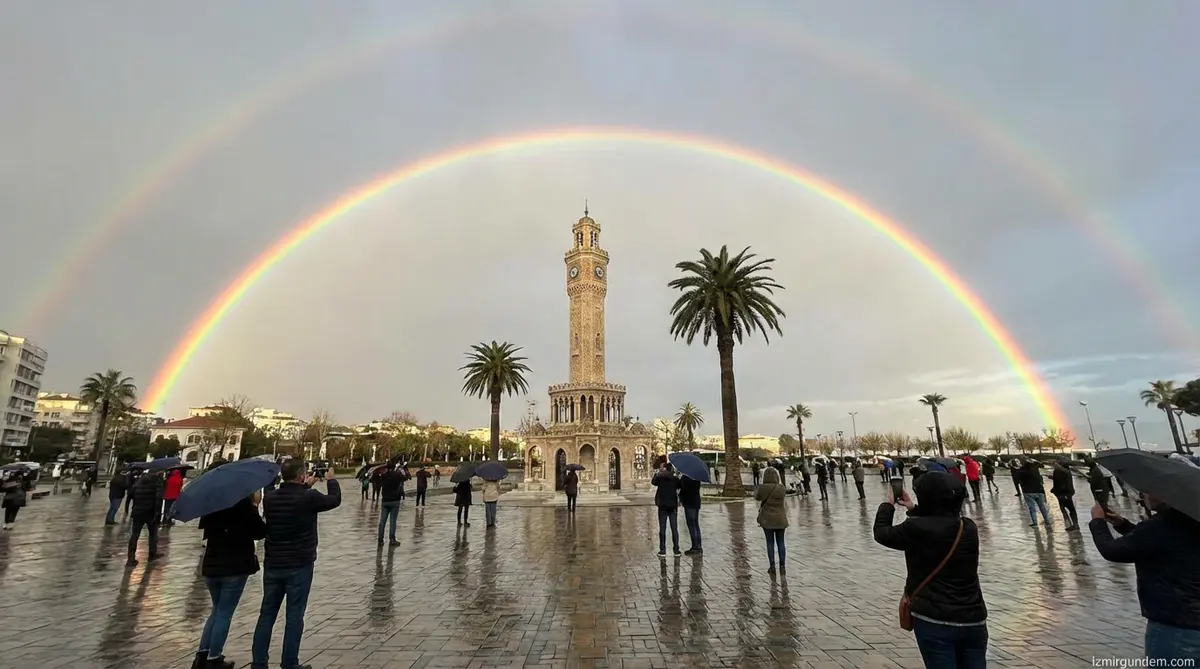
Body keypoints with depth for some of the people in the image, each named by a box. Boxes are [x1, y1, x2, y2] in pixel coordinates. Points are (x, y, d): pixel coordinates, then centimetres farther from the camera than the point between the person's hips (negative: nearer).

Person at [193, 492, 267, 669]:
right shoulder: (243, 500, -19)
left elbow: (205, 525, 18)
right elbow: (259, 532, -12)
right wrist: (255, 505, -8)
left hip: (211, 564, 6)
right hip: (235, 566, -6)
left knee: (217, 610, 22)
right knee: (224, 613, 7)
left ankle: (202, 655, 21)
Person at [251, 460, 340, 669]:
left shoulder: (269, 498, -3)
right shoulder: (309, 497, -17)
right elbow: (335, 500, 1)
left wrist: (305, 486, 27)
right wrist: (332, 480, 18)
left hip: (273, 565, 5)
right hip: (299, 566, -5)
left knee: (267, 614, 16)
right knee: (294, 616, 5)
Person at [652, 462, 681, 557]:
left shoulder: (660, 478, -5)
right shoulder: (675, 479, -3)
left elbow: (653, 482, 11)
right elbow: (679, 487, 10)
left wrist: (657, 472, 18)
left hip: (663, 506, -1)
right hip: (673, 506, 1)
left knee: (662, 529, 3)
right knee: (674, 529, 7)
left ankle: (662, 550, 2)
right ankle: (676, 550, 8)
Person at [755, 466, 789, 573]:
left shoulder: (762, 488, -15)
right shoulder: (781, 488, -9)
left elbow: (756, 496, 4)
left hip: (767, 519, -2)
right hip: (780, 519, 2)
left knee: (770, 543, 8)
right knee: (781, 542, 12)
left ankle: (772, 566, 9)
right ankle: (782, 566, 15)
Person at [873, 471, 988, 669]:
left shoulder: (916, 529, -17)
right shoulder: (969, 527, 0)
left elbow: (881, 533, 0)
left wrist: (888, 504, 15)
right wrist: (914, 509, 25)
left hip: (935, 620, -5)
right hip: (973, 619, 5)